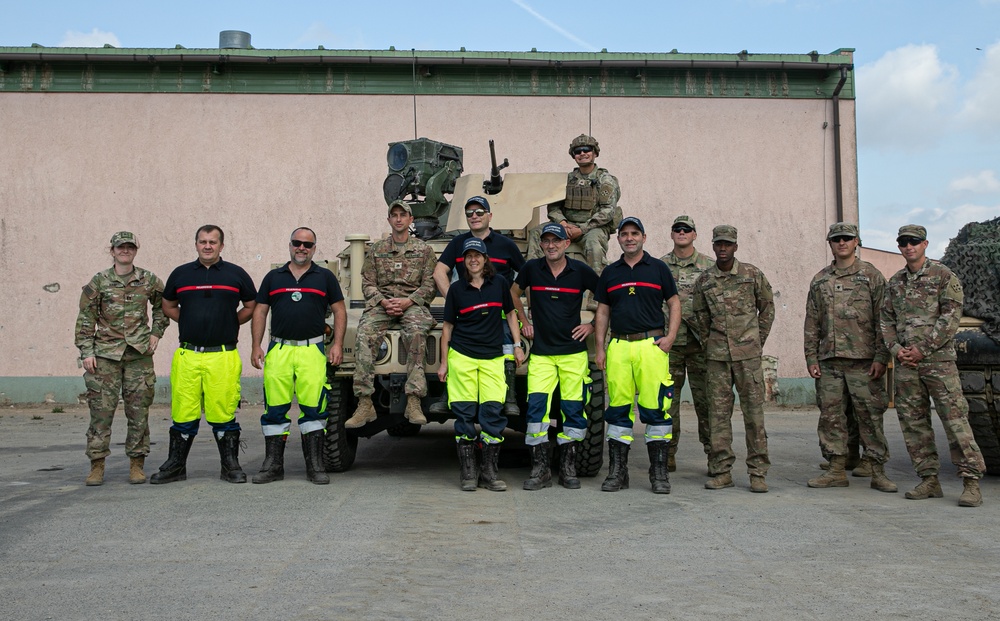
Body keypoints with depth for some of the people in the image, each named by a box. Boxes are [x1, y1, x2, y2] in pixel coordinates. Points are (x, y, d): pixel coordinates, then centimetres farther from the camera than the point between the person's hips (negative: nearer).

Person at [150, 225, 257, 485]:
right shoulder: (180, 274, 12)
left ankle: (230, 465, 11)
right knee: (183, 414, 4)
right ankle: (175, 465, 17)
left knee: (224, 413, 0)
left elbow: (252, 306, 16)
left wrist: (231, 323, 7)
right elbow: (168, 306, 24)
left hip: (223, 355, -2)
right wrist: (190, 322, 11)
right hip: (187, 356, 2)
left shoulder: (236, 274, 7)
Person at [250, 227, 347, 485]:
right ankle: (273, 466, 11)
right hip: (278, 350, 2)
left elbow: (339, 311, 8)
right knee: (274, 409, 2)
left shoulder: (325, 277, 10)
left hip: (312, 351, -2)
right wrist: (256, 346, 4)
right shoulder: (273, 277, 14)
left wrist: (337, 344, -3)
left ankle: (315, 466, 5)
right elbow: (260, 312, 14)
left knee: (313, 408, -4)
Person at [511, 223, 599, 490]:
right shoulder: (532, 268, 2)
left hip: (574, 352, 0)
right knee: (536, 406, -10)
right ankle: (540, 470, -1)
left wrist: (593, 325, 3)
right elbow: (514, 293, 20)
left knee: (573, 409, 1)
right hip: (541, 352, 0)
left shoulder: (581, 270, -1)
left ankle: (568, 468, 15)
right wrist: (524, 322, 13)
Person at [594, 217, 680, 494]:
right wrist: (599, 348, 8)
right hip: (618, 346, 3)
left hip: (651, 345, -2)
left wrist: (670, 337, -3)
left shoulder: (658, 268, 8)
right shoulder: (610, 273, 15)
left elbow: (674, 303, 10)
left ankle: (659, 472, 4)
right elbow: (602, 312, 16)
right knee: (618, 409, 3)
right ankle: (617, 471, 11)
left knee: (655, 408, -5)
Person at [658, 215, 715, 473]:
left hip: (700, 343, -1)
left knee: (705, 399, -1)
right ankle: (668, 455, 12)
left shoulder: (708, 266, 7)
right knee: (668, 399, 4)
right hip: (668, 342, 1)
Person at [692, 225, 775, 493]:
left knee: (753, 411, -1)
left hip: (748, 353, -2)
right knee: (718, 412, 3)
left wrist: (758, 341, 9)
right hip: (717, 355, 2)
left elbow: (767, 307, 11)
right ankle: (721, 471, 10)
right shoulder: (704, 280, 7)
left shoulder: (752, 274, 2)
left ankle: (758, 472, 6)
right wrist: (709, 344, 12)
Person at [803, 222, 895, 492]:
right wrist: (811, 358, 6)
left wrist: (881, 357, -9)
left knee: (870, 416, -1)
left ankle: (878, 473, 8)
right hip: (829, 361, 4)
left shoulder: (871, 276, 3)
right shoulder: (819, 281, 13)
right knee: (830, 415, 5)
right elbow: (811, 323, 13)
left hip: (863, 360, -4)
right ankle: (837, 471, 14)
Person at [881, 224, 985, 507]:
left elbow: (950, 318, -8)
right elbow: (886, 320, 14)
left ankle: (971, 482, -3)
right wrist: (896, 349, -2)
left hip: (938, 360, -5)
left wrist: (922, 349, -13)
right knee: (913, 421, 5)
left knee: (955, 418, -8)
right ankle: (929, 480, 13)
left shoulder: (944, 276, 0)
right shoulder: (895, 282, 15)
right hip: (905, 364, 5)